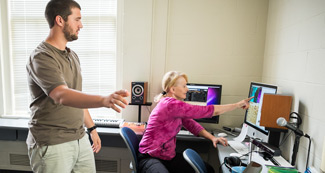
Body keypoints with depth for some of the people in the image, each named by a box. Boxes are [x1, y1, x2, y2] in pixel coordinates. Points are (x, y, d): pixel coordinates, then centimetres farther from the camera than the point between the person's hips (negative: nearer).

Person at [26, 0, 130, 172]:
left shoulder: (72, 56, 10)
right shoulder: (41, 57, -16)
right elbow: (61, 96, -33)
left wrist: (92, 128, 15)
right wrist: (103, 100, -50)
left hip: (80, 139, 7)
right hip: (51, 145, -7)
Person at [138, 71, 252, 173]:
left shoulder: (176, 105, 6)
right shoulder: (170, 104, -24)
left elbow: (191, 124, 8)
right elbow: (206, 111, -22)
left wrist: (212, 138, -7)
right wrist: (238, 105, -12)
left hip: (169, 156, 8)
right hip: (151, 157, -8)